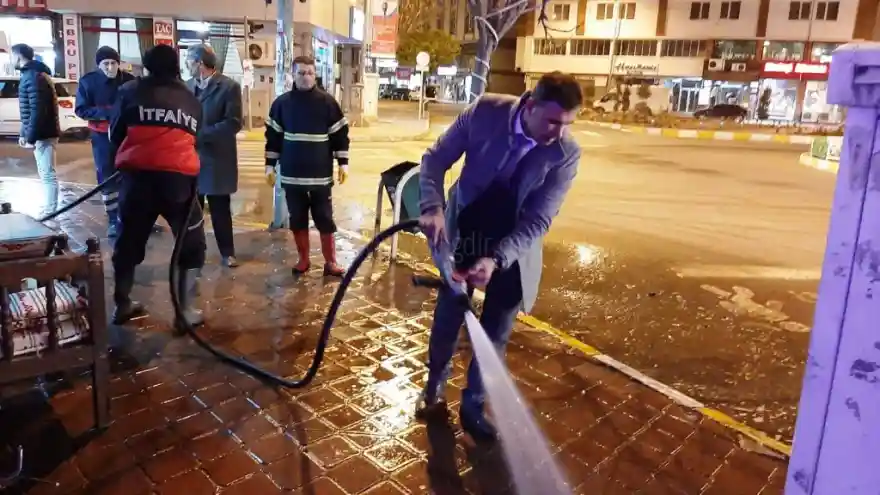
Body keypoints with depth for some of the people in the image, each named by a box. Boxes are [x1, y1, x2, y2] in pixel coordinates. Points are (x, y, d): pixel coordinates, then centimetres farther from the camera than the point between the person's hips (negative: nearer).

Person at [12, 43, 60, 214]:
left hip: (42, 134, -11)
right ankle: (49, 210, 25)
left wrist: (31, 137, -20)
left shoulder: (33, 76, -15)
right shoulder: (32, 74, 17)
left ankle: (50, 213, -2)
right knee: (45, 174, 16)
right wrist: (25, 134, 21)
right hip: (41, 133, 11)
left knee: (48, 174, -6)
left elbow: (37, 111, -22)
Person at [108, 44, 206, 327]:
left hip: (137, 176, 1)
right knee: (192, 246, 12)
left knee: (128, 242, 18)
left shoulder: (131, 91, 10)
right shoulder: (190, 99, 15)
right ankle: (185, 309, 7)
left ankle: (122, 305, 27)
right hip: (178, 177, -1)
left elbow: (115, 134, 13)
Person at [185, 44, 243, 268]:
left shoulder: (229, 87, -8)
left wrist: (200, 134, -19)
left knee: (220, 210, 7)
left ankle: (227, 252, 21)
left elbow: (233, 123, -15)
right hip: (190, 157, 4)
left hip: (217, 160, -4)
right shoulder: (187, 86, 10)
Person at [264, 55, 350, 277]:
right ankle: (303, 259, 22)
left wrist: (343, 163, -3)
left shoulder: (327, 102, -2)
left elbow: (340, 133, 2)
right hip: (292, 174, 2)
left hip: (321, 173, -2)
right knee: (297, 219, 10)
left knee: (325, 219, 3)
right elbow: (273, 135, 8)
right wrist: (270, 164, 6)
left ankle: (330, 262, 11)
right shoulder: (282, 102, 2)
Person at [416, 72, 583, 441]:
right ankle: (434, 387, 39)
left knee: (495, 334, 9)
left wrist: (496, 259, -35)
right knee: (447, 317, 13)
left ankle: (473, 405, 30)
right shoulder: (485, 111, -20)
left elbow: (538, 221, -21)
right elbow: (435, 159, -12)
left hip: (514, 247, 0)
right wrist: (433, 207, -29)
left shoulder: (566, 153, -21)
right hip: (464, 232, 0)